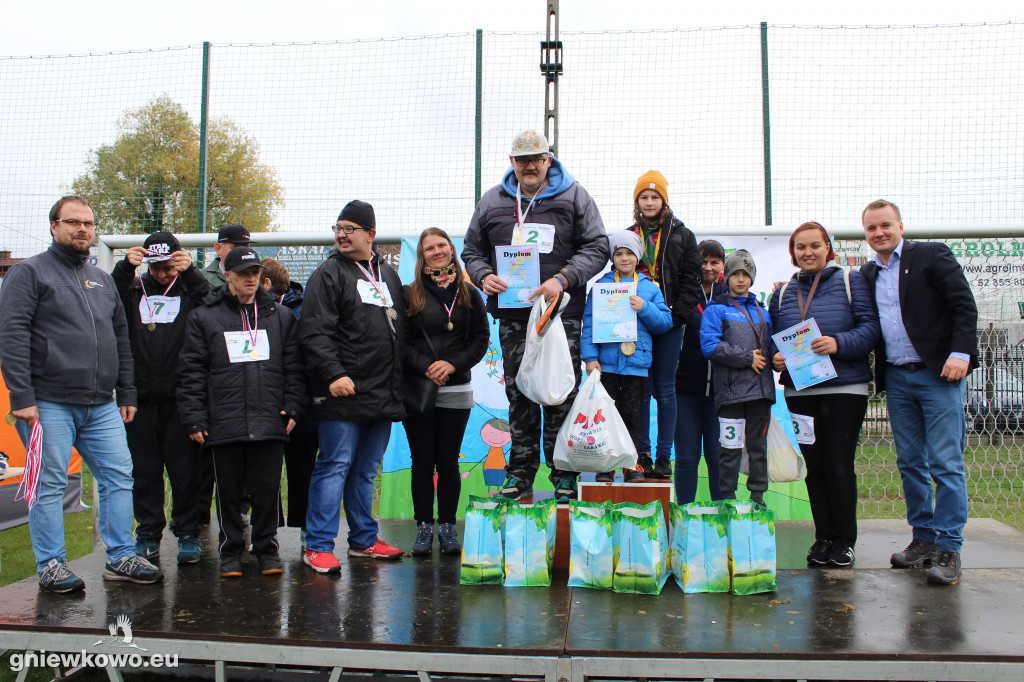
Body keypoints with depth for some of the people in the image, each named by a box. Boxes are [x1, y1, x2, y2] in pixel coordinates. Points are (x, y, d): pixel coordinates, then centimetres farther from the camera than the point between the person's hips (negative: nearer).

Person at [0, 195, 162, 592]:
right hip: (49, 405, -5)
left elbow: (120, 339, 21)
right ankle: (51, 565, 13)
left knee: (119, 477, 3)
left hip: (103, 406, 6)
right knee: (50, 484, 1)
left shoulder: (102, 281, 19)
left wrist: (126, 394, 15)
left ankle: (121, 557, 13)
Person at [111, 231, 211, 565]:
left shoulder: (189, 290, 5)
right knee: (144, 471, 9)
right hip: (140, 399, 3)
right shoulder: (134, 290, 13)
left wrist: (191, 272, -22)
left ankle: (188, 534, 12)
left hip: (180, 399, -2)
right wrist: (124, 268, -16)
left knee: (185, 471, 2)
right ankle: (148, 534, 20)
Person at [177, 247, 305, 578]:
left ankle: (267, 547, 19)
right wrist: (194, 419, -2)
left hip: (270, 423, 1)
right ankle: (230, 550, 21)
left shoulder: (280, 316, 12)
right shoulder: (204, 317, 7)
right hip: (223, 423, -1)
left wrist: (293, 408, 2)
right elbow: (191, 373, 4)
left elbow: (293, 367, 11)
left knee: (267, 489, 5)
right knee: (229, 491, 7)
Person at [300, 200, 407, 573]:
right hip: (343, 393, -6)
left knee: (367, 470, 14)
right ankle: (318, 546, 4)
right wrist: (333, 374, -21)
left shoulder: (389, 275, 18)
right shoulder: (329, 274, -2)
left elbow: (401, 330, 22)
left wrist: (398, 385, 16)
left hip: (384, 396, 6)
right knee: (335, 466, -4)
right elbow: (315, 331, -11)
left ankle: (364, 539, 24)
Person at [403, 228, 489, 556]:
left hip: (456, 391, 1)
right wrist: (426, 366, -15)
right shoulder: (408, 294, 4)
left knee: (448, 462, 5)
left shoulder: (469, 294, 8)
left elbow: (481, 338, 4)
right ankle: (424, 527, 12)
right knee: (422, 462, 3)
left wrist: (453, 364, -10)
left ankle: (447, 526, 14)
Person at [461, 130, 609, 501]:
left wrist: (562, 280, -13)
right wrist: (484, 276, -4)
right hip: (512, 316, 2)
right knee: (519, 394, 5)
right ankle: (520, 473, 15)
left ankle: (564, 473, 10)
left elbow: (597, 247, 1)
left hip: (562, 314, -2)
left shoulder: (574, 196, 6)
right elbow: (472, 250, 18)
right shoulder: (492, 201, 14)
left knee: (562, 394, -1)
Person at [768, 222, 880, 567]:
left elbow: (871, 326, -6)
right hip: (799, 390, 3)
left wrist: (839, 343, -22)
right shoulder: (783, 292, 14)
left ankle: (844, 540, 13)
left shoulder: (851, 281, 3)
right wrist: (775, 357, -5)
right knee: (815, 467, 7)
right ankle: (822, 537, 18)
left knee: (839, 466, -2)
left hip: (845, 387, -3)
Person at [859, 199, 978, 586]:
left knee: (946, 463, -5)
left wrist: (960, 354, -16)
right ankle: (923, 539, 21)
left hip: (938, 373, -5)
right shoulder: (867, 274, 13)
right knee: (910, 463, 10)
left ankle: (948, 548, 1)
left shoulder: (932, 255, -1)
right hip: (896, 378, 6)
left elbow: (964, 305, -7)